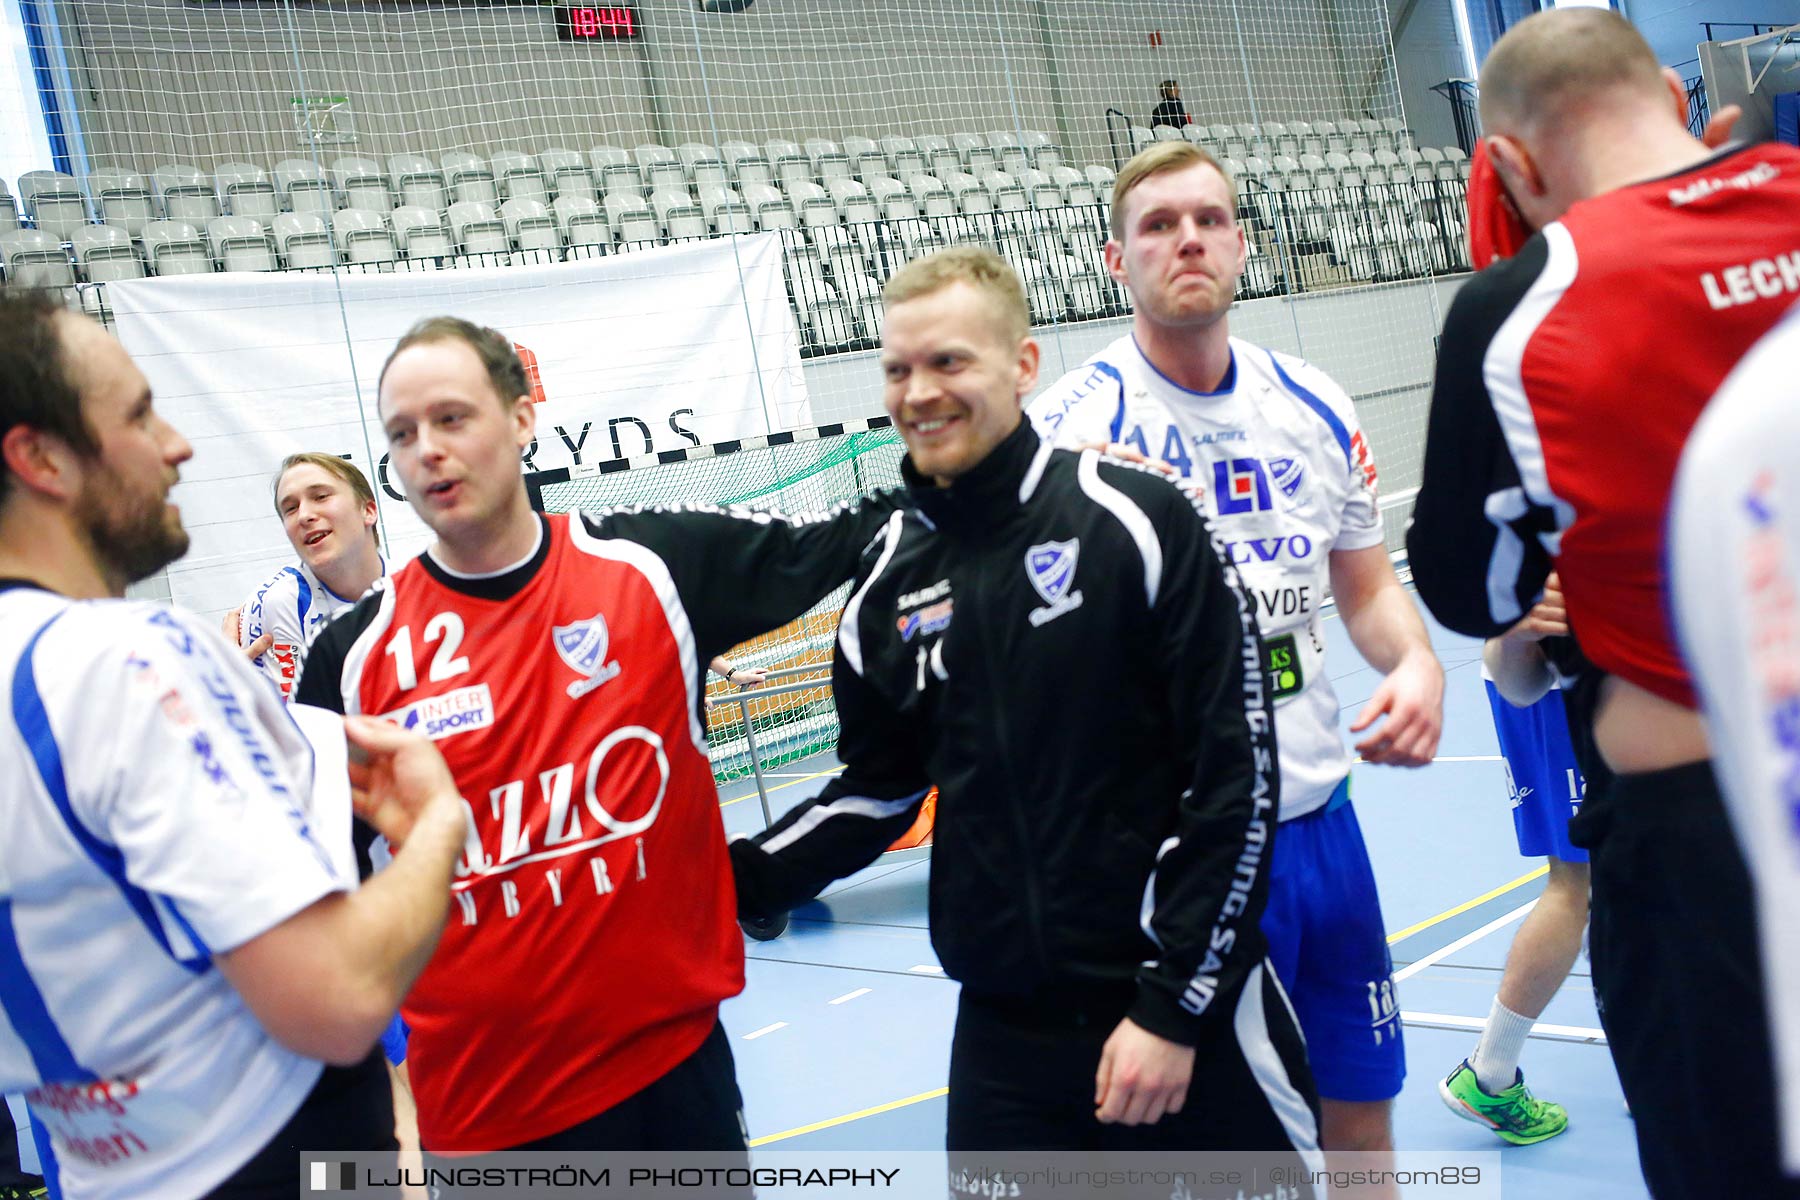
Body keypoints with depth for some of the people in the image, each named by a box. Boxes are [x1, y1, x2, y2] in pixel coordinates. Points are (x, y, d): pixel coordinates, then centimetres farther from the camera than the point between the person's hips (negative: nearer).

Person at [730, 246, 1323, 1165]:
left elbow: (1235, 773, -11)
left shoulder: (1130, 522, -11)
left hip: (1190, 1014, -3)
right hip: (1004, 1032, 4)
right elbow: (879, 786, 14)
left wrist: (1174, 1005, -12)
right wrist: (728, 883, 1)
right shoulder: (891, 579, 2)